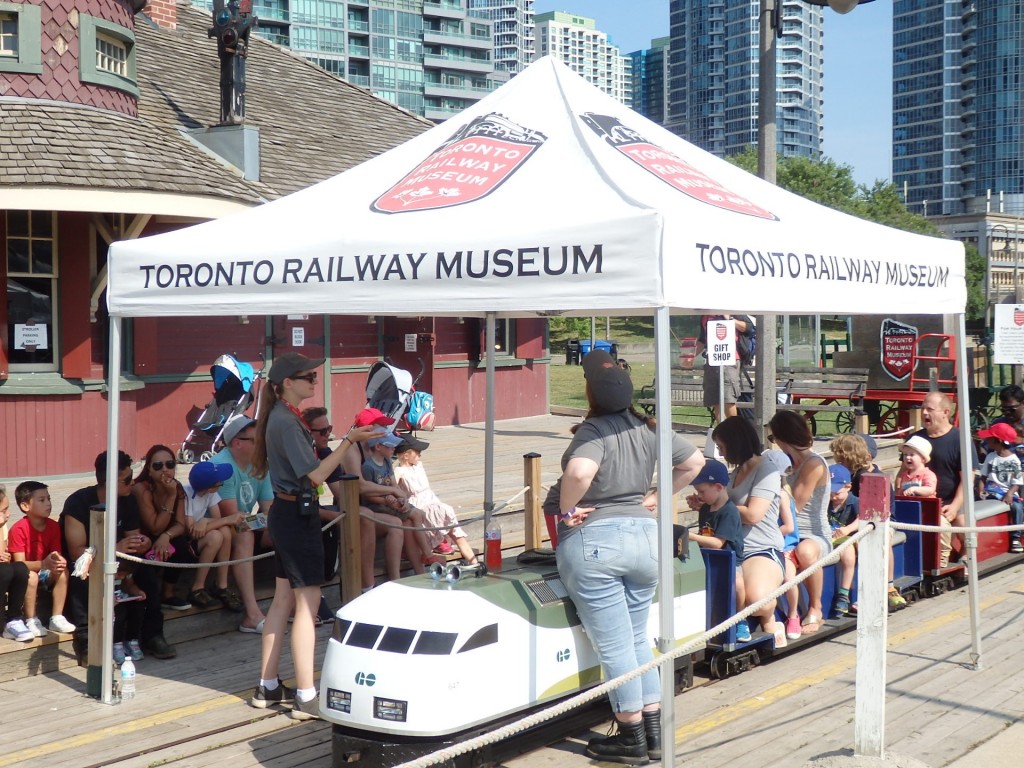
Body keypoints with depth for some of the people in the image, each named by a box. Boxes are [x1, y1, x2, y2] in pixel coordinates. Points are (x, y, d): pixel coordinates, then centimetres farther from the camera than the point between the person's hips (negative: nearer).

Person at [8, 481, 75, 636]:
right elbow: (19, 564, -26)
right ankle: (31, 621, -19)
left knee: (62, 572, -23)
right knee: (31, 576, -35)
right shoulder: (18, 529, -22)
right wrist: (44, 563, -44)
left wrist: (59, 562, -33)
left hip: (44, 573, 5)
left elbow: (57, 555, -7)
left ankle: (57, 618, -15)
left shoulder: (54, 526, -7)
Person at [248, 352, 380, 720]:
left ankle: (267, 687, 21)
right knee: (307, 604, -7)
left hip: (286, 513, 11)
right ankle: (306, 697, -3)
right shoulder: (286, 422, -18)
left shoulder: (283, 417, 13)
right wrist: (349, 440, -26)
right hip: (298, 515, -11)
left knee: (283, 600, 14)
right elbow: (316, 474, -22)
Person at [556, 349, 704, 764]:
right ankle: (655, 734, 22)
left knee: (614, 647, 2)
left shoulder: (593, 431, -15)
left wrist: (566, 510, -18)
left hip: (593, 542, -7)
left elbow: (579, 472, -34)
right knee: (638, 639, 18)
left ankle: (632, 739, 11)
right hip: (644, 536, 7)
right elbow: (694, 461, 15)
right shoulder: (647, 428, 5)